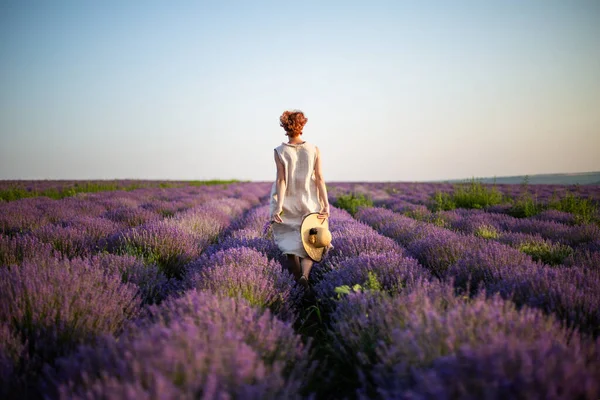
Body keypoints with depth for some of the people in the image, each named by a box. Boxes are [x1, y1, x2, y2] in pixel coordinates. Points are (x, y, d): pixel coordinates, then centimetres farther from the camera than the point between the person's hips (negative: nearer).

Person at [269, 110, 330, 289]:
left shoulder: (280, 151, -5)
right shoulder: (314, 150, -1)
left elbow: (281, 180, -10)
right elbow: (319, 179, -4)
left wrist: (278, 207, -11)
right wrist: (326, 205, -4)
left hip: (288, 205, -1)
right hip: (309, 204, 1)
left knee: (290, 245, 10)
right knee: (308, 248, 8)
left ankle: (297, 280, 3)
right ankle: (305, 274, -19)